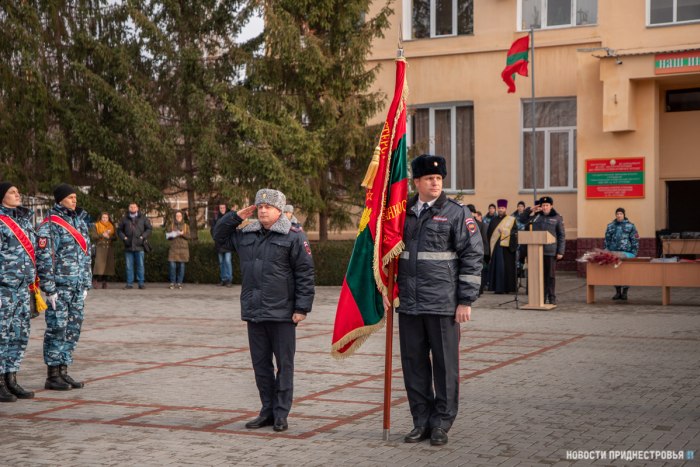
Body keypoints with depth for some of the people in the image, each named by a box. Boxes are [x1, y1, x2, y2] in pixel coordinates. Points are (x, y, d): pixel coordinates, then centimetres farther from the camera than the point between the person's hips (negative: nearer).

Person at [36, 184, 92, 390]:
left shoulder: (80, 221, 14)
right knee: (57, 329, -3)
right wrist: (49, 288, -15)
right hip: (60, 287, -7)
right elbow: (43, 259, -12)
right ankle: (53, 376, 4)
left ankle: (63, 372, 16)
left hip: (78, 287, 7)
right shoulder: (50, 225, -8)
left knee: (73, 329, 8)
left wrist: (86, 284, 14)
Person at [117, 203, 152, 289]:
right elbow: (119, 229, 15)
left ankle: (141, 283, 5)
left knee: (140, 265, 0)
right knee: (129, 266, 4)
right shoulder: (125, 219, 10)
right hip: (128, 246, 2)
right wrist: (124, 237, -1)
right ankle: (129, 283, 9)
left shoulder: (143, 218, 6)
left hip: (139, 246, -2)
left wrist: (143, 237, -5)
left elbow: (149, 228, 6)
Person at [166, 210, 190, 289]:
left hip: (183, 248, 0)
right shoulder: (172, 225, 10)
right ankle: (172, 283, 0)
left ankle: (179, 283, 6)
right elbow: (167, 236, 6)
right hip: (173, 248, 0)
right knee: (172, 265, -8)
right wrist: (172, 235, -13)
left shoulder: (186, 226, 9)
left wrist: (183, 234, -18)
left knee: (181, 266, -1)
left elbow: (188, 236, 0)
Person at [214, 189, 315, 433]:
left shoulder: (293, 236, -6)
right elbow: (219, 236, 26)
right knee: (260, 364, 11)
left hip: (282, 313, -6)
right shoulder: (246, 235, 12)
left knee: (284, 364, 3)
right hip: (254, 312, 6)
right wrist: (236, 217, 10)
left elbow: (305, 274, -8)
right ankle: (267, 411, 21)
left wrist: (302, 307, -12)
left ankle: (281, 414, 10)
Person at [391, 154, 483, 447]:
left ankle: (442, 423, 14)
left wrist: (466, 301, -10)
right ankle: (421, 421, 20)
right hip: (409, 304, 4)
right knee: (414, 364, 9)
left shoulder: (457, 214, -3)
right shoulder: (403, 213, 10)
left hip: (443, 304, -4)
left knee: (445, 364, 3)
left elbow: (472, 257, -5)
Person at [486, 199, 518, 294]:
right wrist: (490, 246, 4)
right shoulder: (494, 220, 15)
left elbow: (515, 232, -4)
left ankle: (507, 287, -1)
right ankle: (498, 287, 1)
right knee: (497, 267, -1)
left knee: (507, 267, -5)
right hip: (496, 247, 3)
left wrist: (504, 230, -16)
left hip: (506, 246, -3)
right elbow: (489, 233, 14)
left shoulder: (511, 220, 5)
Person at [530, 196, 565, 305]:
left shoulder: (557, 218, 2)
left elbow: (562, 236, 0)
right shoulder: (536, 217, 11)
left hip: (551, 251, -3)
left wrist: (561, 252, -6)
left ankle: (552, 298, 7)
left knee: (551, 275, 1)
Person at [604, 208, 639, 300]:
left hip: (627, 252, -3)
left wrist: (634, 253, -6)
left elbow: (635, 240, 1)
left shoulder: (630, 226, 3)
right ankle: (618, 292, 13)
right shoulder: (611, 226, 11)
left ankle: (624, 292, 7)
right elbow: (607, 240, 13)